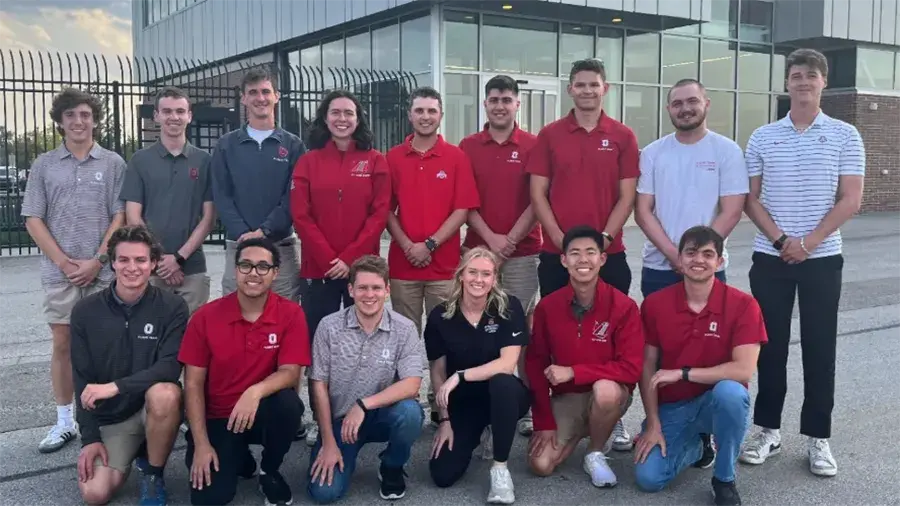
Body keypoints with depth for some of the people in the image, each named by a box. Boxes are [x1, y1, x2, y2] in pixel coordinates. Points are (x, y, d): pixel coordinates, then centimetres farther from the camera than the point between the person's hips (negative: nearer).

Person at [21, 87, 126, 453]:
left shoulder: (113, 164, 3)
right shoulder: (44, 165, 7)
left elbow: (120, 217, 0)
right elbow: (33, 220, 4)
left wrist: (97, 261, -9)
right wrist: (64, 262, -6)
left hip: (104, 273, -1)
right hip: (58, 273, 2)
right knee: (62, 344, 7)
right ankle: (64, 422, 17)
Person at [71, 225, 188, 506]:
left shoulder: (172, 307, -12)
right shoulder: (85, 311, -5)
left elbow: (171, 367, -20)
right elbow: (82, 380, -1)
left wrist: (115, 386, -29)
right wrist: (90, 437, -6)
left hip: (155, 407, -2)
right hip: (109, 415, 2)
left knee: (164, 393, -37)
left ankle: (153, 474, -10)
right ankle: (132, 450, 19)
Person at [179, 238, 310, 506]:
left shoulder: (291, 313, -10)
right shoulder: (206, 316, -8)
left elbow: (290, 372, -15)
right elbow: (193, 384, -7)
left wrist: (256, 391, -37)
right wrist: (201, 444, -13)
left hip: (263, 413, 0)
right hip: (216, 418, 0)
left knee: (288, 404, -35)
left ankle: (269, 471, -2)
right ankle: (239, 459, 19)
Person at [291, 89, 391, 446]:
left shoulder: (375, 161, 6)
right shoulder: (308, 162, 7)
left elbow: (380, 214, -2)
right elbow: (301, 216, -1)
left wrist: (351, 259, -11)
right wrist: (329, 259, -11)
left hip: (362, 267, 0)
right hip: (318, 269, 1)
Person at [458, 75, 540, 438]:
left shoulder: (533, 146, 2)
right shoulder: (468, 147, 7)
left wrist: (511, 239, -9)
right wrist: (490, 238, -9)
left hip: (523, 252, -1)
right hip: (478, 250, 2)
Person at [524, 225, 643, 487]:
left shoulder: (623, 307, -16)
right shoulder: (546, 307, -8)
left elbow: (631, 368, -19)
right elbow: (535, 364, -2)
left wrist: (573, 372, -23)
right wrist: (544, 422, -7)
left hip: (609, 395, -2)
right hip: (565, 398, 2)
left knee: (605, 389, -38)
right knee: (541, 465, -15)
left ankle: (596, 453, -7)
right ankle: (579, 433, 18)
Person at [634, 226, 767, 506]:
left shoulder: (743, 305, -13)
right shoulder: (654, 304, -6)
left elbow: (744, 370, -22)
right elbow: (647, 367, -3)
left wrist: (682, 373, -23)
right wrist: (653, 424, -9)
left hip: (717, 401, -2)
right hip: (671, 407, 2)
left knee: (730, 391, -38)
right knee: (648, 478, -17)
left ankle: (724, 480, -11)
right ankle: (696, 445, 19)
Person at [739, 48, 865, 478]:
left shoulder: (845, 135, 1)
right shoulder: (763, 137, 5)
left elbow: (850, 201, -4)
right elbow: (750, 200, 4)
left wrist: (808, 242, -13)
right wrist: (781, 239, -10)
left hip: (822, 258, -1)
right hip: (770, 257, 1)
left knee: (820, 349, 4)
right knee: (770, 346, 6)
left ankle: (818, 437, 14)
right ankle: (768, 429, 17)